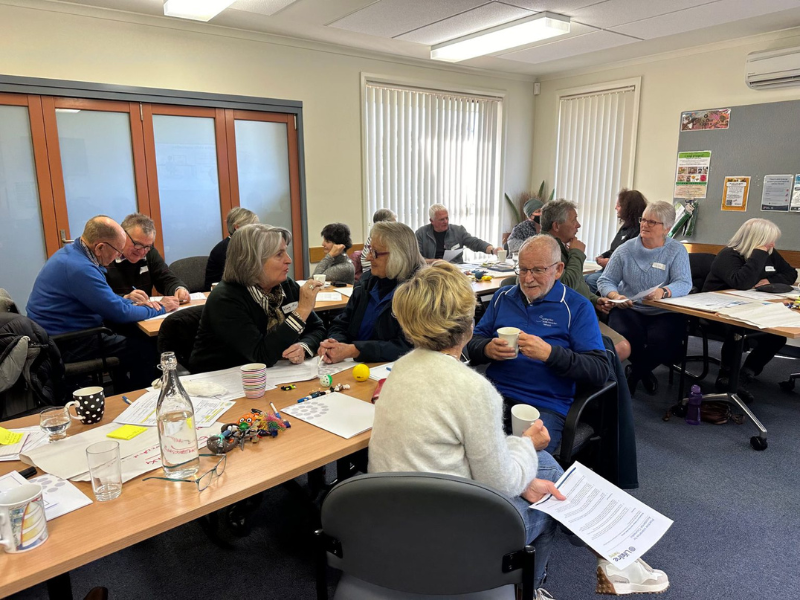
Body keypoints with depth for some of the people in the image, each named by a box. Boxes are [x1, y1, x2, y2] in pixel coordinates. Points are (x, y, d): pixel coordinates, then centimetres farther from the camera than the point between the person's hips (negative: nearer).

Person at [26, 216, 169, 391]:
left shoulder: (73, 253, 5)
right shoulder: (80, 268, -27)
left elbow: (107, 298, 17)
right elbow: (119, 313, -21)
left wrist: (133, 303, 3)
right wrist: (160, 309, -8)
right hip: (66, 346, -10)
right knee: (145, 350, -10)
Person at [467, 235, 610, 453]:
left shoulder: (578, 307, 2)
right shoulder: (502, 297, 14)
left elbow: (600, 371, -5)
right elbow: (473, 343, 15)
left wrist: (549, 353, -20)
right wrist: (488, 349, -10)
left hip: (546, 407, -3)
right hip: (496, 394, 3)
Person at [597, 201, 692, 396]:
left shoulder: (677, 251, 3)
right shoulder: (625, 249, 6)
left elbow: (684, 283, -11)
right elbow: (605, 280, 2)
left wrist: (663, 292, -35)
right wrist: (615, 296, -21)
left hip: (664, 312, 0)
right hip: (629, 309, 1)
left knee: (661, 341, -31)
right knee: (624, 336, -31)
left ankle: (634, 374, 3)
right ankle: (644, 372, 5)